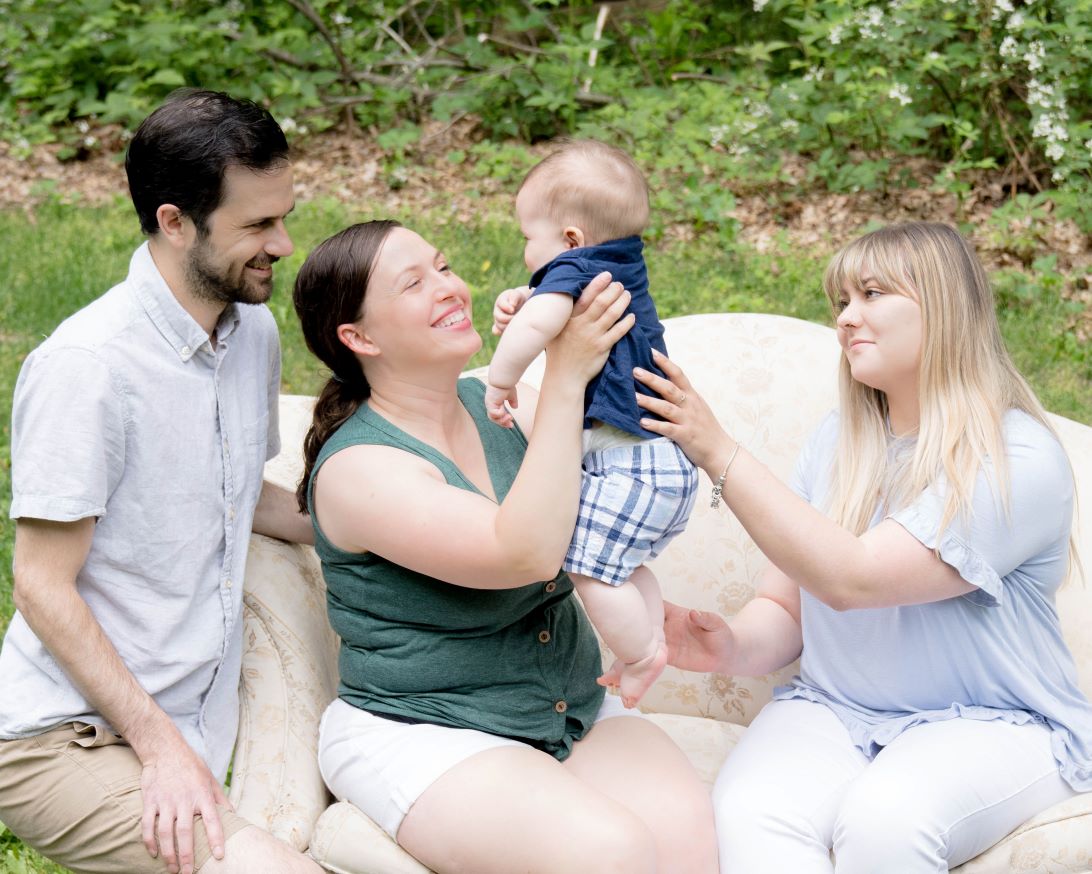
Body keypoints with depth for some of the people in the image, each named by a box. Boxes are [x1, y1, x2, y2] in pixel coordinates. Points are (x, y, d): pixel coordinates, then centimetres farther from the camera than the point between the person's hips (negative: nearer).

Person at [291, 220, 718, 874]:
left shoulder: (499, 405, 7)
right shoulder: (356, 467, -15)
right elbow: (525, 554, -27)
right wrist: (565, 378, -26)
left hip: (576, 710, 6)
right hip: (421, 737, -6)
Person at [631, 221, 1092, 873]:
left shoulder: (1020, 458, -12)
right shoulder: (837, 443, 10)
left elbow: (851, 579, -22)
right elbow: (785, 609, 11)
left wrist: (719, 453, -23)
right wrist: (735, 648, -13)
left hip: (991, 722, -4)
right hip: (834, 713, 4)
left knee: (882, 815, -36)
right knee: (748, 813, -29)